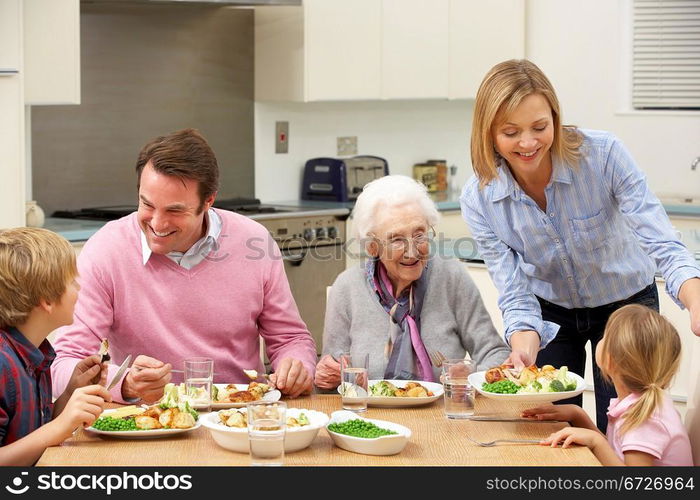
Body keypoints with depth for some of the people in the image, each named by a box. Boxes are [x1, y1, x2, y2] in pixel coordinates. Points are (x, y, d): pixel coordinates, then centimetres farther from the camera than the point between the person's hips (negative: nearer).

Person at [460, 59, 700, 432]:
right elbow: (514, 295, -19)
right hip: (550, 312, 1)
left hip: (625, 303, -1)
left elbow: (662, 246, -32)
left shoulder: (604, 155, -28)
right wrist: (524, 348, -40)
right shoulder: (479, 200, -22)